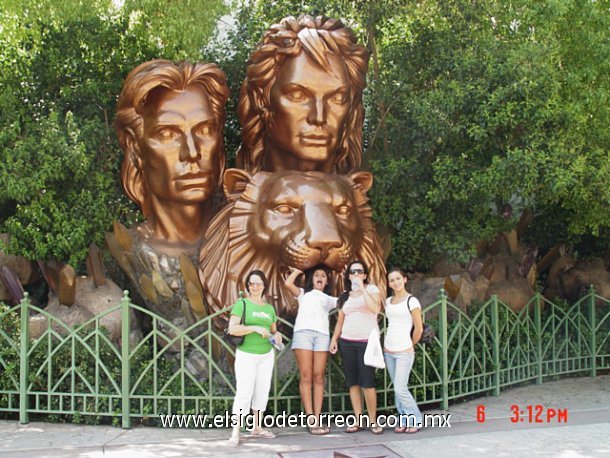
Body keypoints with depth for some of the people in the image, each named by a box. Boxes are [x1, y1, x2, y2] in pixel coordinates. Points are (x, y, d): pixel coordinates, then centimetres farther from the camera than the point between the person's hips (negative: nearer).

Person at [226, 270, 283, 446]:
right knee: (244, 392, -10)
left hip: (266, 355, 5)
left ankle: (257, 428, 20)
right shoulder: (242, 304, -5)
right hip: (246, 355, -5)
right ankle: (235, 434, -8)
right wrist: (255, 328, -25)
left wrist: (277, 336, -6)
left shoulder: (270, 308, 10)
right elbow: (232, 329, -15)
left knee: (262, 391, 8)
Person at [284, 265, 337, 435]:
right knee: (306, 376, -9)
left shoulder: (329, 299, 31)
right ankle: (311, 420, -12)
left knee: (318, 377, -5)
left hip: (322, 335, 2)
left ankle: (317, 419, -6)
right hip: (303, 332, -2)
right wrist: (297, 271, 24)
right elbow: (288, 283, 10)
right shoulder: (304, 293, 26)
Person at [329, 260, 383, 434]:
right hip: (347, 342, 4)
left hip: (367, 341, -4)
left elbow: (375, 309, -17)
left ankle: (373, 421, 0)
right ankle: (358, 421, 8)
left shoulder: (372, 289, 2)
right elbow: (340, 320, 17)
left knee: (367, 383, -9)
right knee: (353, 383, 3)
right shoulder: (345, 296, 15)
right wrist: (334, 338, 7)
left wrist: (362, 288, -17)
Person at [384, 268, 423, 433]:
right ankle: (404, 421, 16)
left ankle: (415, 421, 5)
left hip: (404, 352, -6)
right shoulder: (388, 301, 9)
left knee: (400, 389, -10)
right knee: (398, 388, 8)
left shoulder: (411, 301, -8)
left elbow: (419, 329, -7)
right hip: (388, 350, 6)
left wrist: (410, 345, 3)